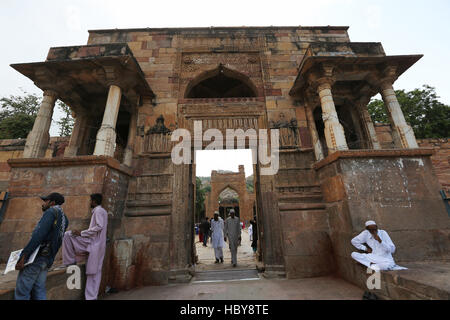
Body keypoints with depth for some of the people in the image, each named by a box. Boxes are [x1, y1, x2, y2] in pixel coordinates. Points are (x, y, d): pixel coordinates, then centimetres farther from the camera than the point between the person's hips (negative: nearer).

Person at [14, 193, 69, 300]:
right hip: (47, 260, 8)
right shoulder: (64, 219, 16)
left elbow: (39, 235, -19)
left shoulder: (52, 211, -9)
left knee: (21, 293, 1)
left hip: (37, 256, -8)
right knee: (39, 292, 12)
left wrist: (24, 256, -18)